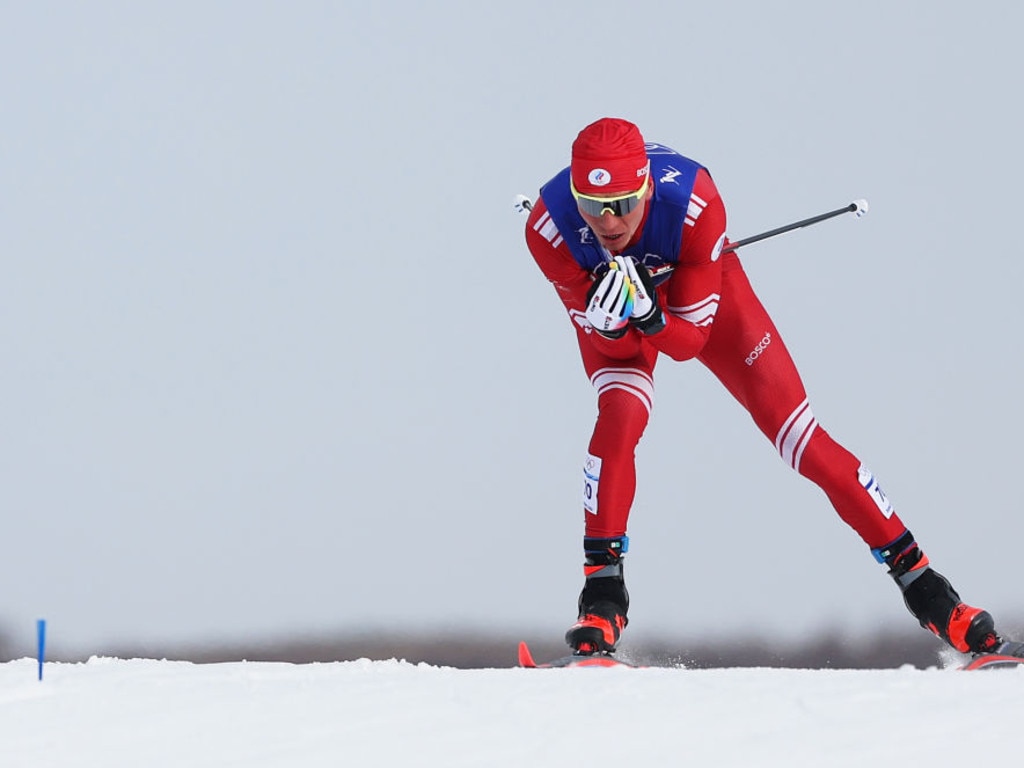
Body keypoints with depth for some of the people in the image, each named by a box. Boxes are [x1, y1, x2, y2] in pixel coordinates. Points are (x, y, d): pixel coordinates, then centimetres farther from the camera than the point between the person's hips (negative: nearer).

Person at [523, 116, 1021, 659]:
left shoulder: (692, 201, -39)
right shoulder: (549, 228, -35)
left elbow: (689, 339, -30)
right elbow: (613, 344, -25)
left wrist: (648, 316, -49)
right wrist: (610, 320, -47)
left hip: (700, 293, 0)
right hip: (603, 307, 0)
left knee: (797, 434, -5)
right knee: (621, 415, -29)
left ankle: (917, 578, 3)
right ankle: (602, 592, -17)